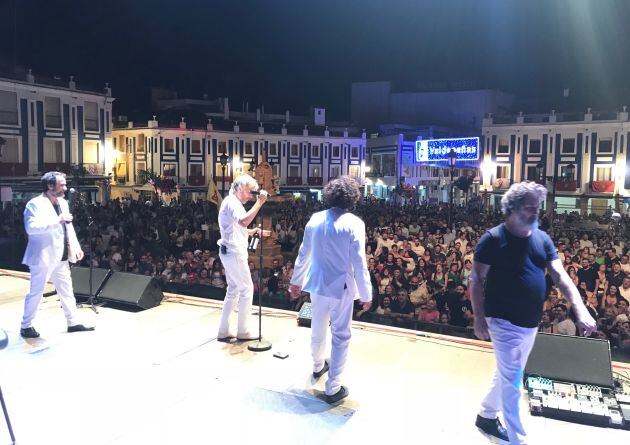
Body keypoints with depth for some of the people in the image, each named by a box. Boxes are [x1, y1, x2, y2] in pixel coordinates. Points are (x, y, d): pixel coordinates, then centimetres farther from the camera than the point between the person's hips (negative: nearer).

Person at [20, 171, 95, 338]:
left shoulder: (63, 203, 12)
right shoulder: (35, 204, -13)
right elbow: (31, 227, -27)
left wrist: (77, 247, 11)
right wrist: (57, 220, -28)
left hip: (61, 257, 8)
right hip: (43, 257, -8)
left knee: (67, 290, 12)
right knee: (36, 292, 3)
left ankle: (73, 322, 20)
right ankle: (26, 326, 18)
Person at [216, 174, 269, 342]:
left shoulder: (233, 202, 19)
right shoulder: (231, 202, -14)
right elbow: (243, 221, -33)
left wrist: (254, 231, 9)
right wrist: (259, 203, -29)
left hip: (230, 252, 11)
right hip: (234, 253, -11)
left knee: (233, 290, 14)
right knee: (247, 289, -2)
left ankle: (223, 331, 18)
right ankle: (243, 331, 7)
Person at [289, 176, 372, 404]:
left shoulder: (315, 219, -1)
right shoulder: (354, 223, -15)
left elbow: (303, 255, 6)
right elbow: (359, 263, -15)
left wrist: (296, 282, 18)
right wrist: (366, 294, -6)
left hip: (317, 284, 5)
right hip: (341, 287, -5)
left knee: (318, 328, 24)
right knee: (340, 335, 7)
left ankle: (318, 366, 49)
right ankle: (333, 388, 14)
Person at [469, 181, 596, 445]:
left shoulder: (542, 238, 4)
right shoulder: (494, 238, -14)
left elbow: (560, 275, -1)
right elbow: (476, 279, -12)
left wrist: (580, 309, -15)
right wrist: (479, 318, -16)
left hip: (531, 324, 7)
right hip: (504, 322, -7)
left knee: (507, 374, 21)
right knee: (512, 382, -1)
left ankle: (487, 416, 41)